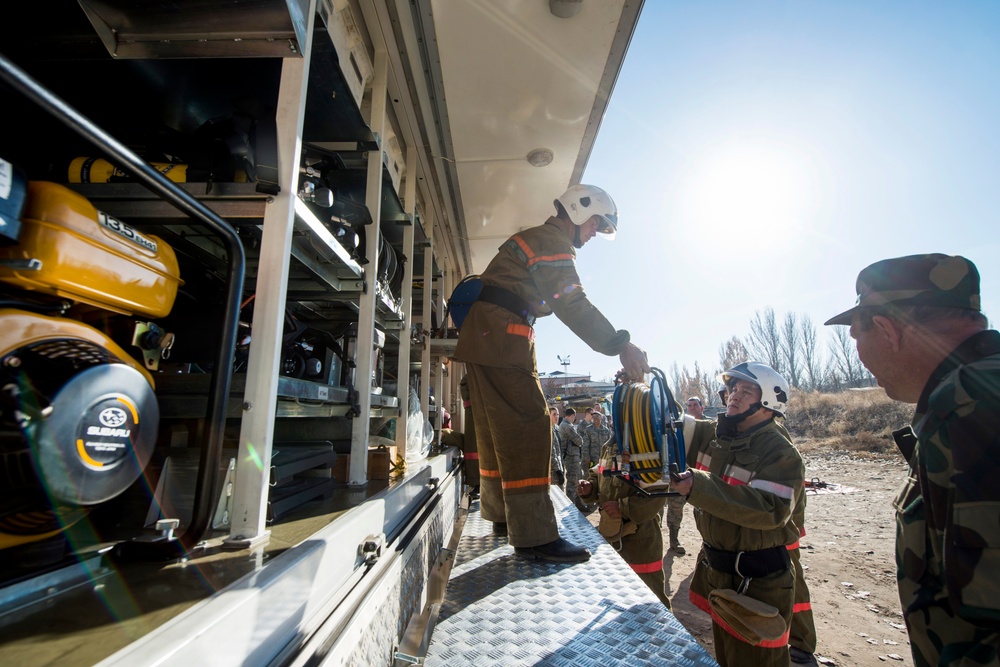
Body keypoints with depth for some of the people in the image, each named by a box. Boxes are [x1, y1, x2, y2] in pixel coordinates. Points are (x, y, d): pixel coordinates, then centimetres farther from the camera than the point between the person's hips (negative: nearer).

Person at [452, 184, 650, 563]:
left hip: (484, 339, 11)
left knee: (497, 428, 13)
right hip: (500, 338, -11)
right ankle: (534, 535, -9)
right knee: (526, 427, -12)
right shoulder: (553, 242, -6)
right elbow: (574, 307, -14)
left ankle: (500, 512, 26)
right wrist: (621, 345, -14)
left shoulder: (535, 239, 27)